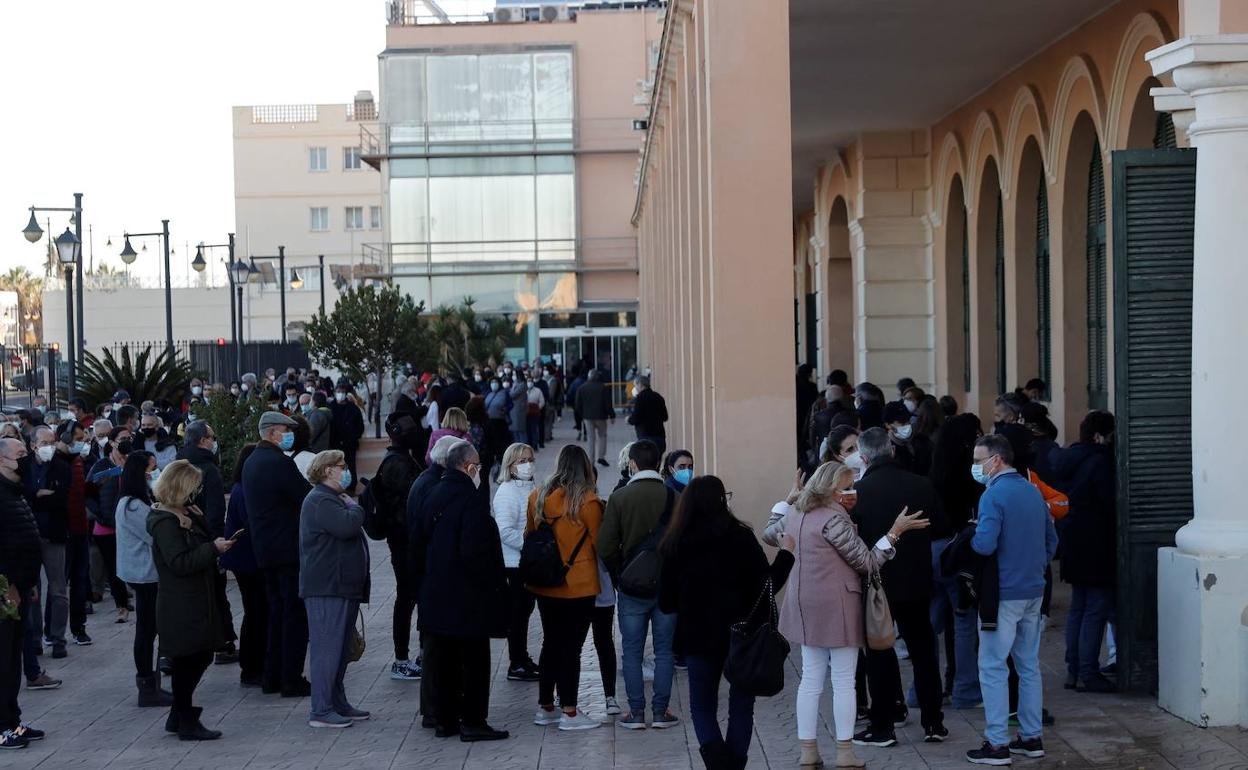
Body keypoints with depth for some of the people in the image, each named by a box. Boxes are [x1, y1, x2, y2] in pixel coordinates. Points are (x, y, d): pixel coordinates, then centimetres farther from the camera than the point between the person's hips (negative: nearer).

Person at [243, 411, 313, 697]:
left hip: (264, 548, 9)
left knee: (277, 611, 16)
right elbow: (307, 498, -18)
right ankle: (292, 680, -2)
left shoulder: (251, 462, 12)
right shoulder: (279, 462, -18)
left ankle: (272, 676, 20)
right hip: (288, 548, -9)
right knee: (295, 613, -3)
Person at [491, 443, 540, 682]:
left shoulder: (530, 489, 10)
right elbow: (506, 532, -24)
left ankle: (522, 657, 28)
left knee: (525, 609, 17)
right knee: (517, 612, -2)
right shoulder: (507, 492, -17)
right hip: (514, 563, -9)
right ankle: (516, 665, 5)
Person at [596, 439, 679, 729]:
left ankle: (636, 713, 8)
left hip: (632, 586, -1)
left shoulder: (619, 498, -7)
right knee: (664, 649, 8)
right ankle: (661, 711, 9)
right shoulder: (674, 498, -4)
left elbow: (606, 547, -9)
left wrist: (620, 572, 7)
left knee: (632, 651, 7)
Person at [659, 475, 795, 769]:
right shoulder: (740, 537, -12)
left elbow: (666, 603, -1)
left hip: (698, 637, 1)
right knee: (741, 706, 14)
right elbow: (768, 584, -10)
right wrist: (786, 552, 4)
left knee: (702, 706, 13)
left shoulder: (676, 544, -5)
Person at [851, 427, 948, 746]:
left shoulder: (858, 491, -17)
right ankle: (933, 723, 19)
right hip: (916, 583, 3)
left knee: (879, 654, 8)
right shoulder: (922, 485, -7)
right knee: (923, 650, 14)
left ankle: (883, 726, 12)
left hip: (876, 583, -3)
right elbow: (940, 526, 4)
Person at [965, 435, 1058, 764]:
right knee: (1029, 665, 14)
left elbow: (985, 545, -24)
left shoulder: (994, 495, -16)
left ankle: (997, 743, -3)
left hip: (1004, 593, -8)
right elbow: (1051, 539, 16)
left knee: (992, 668, -3)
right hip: (1034, 591, 8)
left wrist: (969, 536, -4)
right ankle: (1031, 737, 19)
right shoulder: (1033, 491, 9)